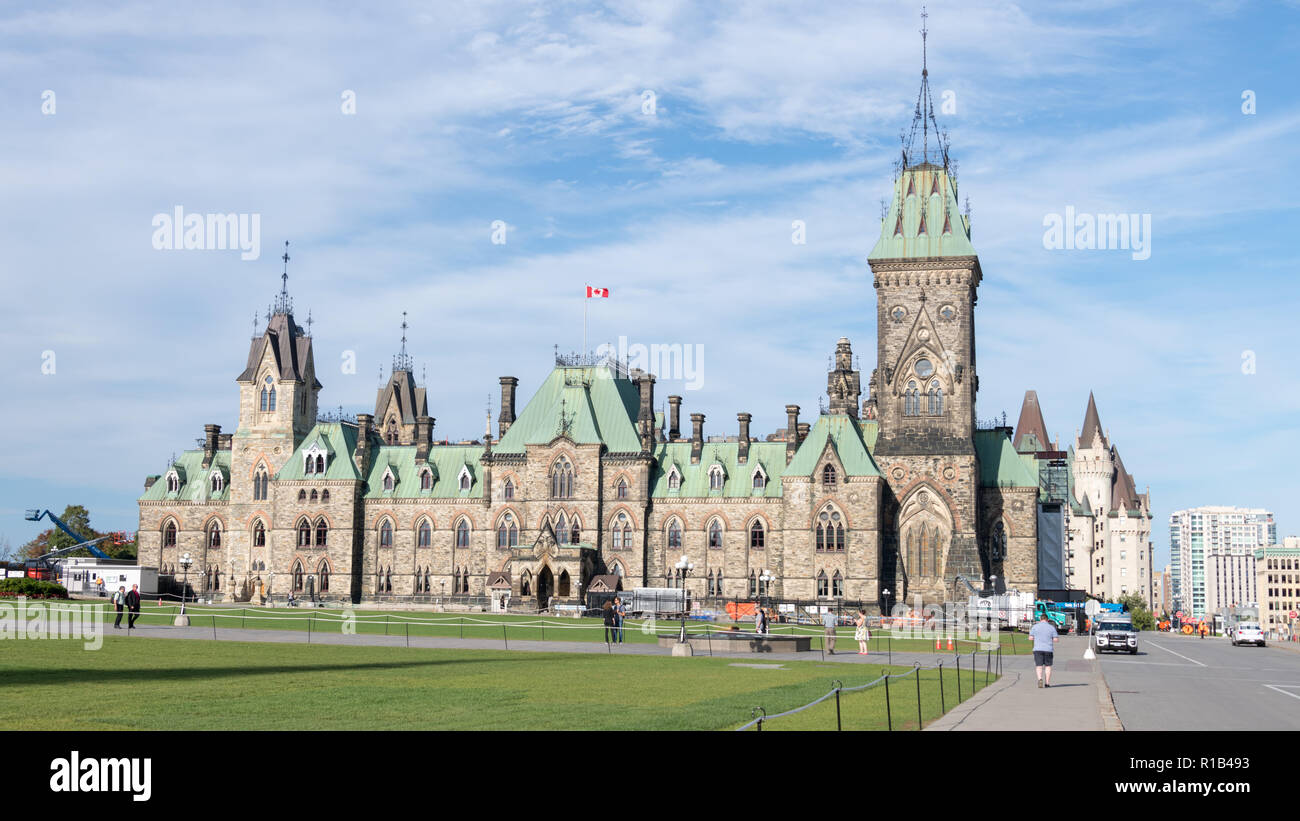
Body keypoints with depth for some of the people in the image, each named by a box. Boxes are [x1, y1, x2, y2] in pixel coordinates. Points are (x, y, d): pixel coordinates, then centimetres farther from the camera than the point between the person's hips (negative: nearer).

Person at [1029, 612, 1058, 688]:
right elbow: (1056, 639, -3)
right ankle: (1047, 683, 12)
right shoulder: (1052, 628, 1)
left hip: (1038, 649, 0)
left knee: (1039, 666, 0)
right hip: (1048, 649, 0)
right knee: (1048, 666, 12)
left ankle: (1040, 679, -25)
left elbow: (1030, 638, 2)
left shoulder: (1035, 627, 2)